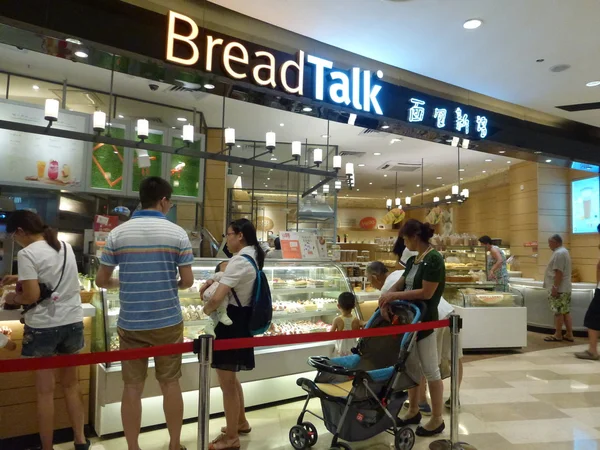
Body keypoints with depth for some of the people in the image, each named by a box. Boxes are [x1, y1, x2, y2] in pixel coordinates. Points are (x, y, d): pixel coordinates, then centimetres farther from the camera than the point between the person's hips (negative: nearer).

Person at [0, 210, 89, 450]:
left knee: (45, 391, 7)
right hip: (73, 322, 6)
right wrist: (20, 278, 25)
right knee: (71, 383, 18)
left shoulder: (27, 254, -12)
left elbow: (32, 296, -15)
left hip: (43, 327, -6)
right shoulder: (65, 246, 8)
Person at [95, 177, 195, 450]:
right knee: (170, 384, 12)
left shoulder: (117, 233, -3)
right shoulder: (177, 233, -8)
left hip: (130, 323, 1)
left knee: (132, 387, 12)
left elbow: (101, 280, 2)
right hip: (168, 322, -1)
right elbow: (187, 281, -6)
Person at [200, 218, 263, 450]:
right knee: (231, 377, 25)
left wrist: (206, 309, -6)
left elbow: (216, 299, -28)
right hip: (241, 320, 10)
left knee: (227, 382, 5)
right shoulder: (252, 256, 8)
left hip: (230, 322, -10)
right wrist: (214, 281, 7)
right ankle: (241, 423, 41)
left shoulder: (239, 260, -23)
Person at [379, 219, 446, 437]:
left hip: (425, 321, -8)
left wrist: (394, 295, -18)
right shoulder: (413, 261, 9)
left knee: (430, 370, 4)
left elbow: (426, 293, -22)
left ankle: (437, 419, 20)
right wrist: (386, 298, -11)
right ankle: (413, 411, 32)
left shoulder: (434, 259, -17)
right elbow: (398, 285, 8)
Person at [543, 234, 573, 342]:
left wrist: (555, 287, -22)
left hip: (559, 289, -10)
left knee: (558, 312, -1)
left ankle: (558, 335, 7)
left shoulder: (558, 253, -17)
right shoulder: (564, 251, 16)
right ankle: (569, 335, 16)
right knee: (566, 312, 12)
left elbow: (559, 273, -23)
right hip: (565, 288, 10)